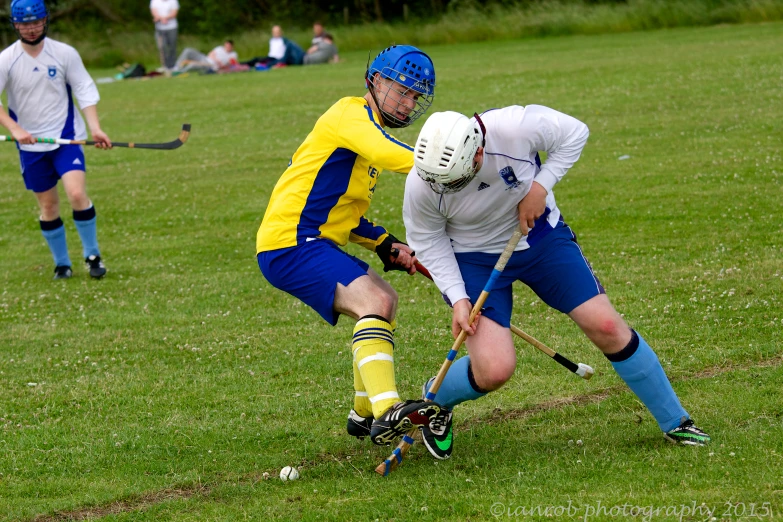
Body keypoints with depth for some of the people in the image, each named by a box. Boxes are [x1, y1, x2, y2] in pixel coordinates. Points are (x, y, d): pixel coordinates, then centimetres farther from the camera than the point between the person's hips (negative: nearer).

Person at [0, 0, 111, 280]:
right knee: (48, 206, 6)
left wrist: (95, 128, -11)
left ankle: (92, 255, -3)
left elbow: (84, 90, 0)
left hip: (65, 137, -1)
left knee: (77, 194, -18)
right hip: (30, 144, 1)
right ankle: (61, 264, 22)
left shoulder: (65, 54, -6)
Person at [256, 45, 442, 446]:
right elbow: (394, 156, -32)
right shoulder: (352, 115, -10)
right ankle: (385, 412, -41)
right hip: (290, 244, -11)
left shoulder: (367, 128, 21)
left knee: (383, 298, 25)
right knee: (374, 301, -27)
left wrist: (385, 245, 14)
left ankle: (364, 414, 35)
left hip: (312, 242, 11)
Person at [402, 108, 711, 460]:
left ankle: (675, 422, 12)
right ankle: (435, 401, 18)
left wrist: (541, 186, -22)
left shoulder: (516, 127, -32)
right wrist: (457, 298, -18)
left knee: (606, 327, -5)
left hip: (539, 236, 1)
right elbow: (427, 240, -9)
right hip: (475, 257, -1)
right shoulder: (422, 183, -29)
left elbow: (574, 133, -12)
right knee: (494, 371, -17)